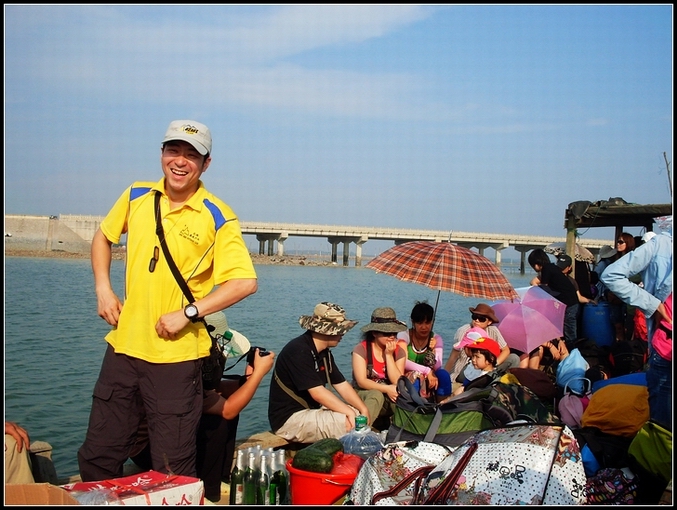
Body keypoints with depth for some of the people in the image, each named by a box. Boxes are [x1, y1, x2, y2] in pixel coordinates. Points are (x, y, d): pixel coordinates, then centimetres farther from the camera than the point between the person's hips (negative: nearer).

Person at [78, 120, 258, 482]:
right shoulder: (136, 197, 5)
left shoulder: (217, 217, -10)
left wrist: (188, 313, -19)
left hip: (177, 355, -4)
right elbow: (103, 238, 21)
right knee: (97, 458, 15)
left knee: (173, 471, 4)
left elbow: (245, 282, -17)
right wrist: (103, 290, 8)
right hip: (123, 345, 5)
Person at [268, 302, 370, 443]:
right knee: (351, 423, -24)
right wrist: (349, 412, -24)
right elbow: (317, 393, -27)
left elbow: (342, 385, 8)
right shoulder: (299, 351, -21)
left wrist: (363, 409, -6)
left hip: (311, 410, 10)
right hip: (289, 419, -10)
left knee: (359, 414, 5)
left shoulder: (325, 353, 9)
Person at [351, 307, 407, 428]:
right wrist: (387, 389, -27)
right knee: (376, 395, -38)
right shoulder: (361, 349, -12)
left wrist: (389, 355, -15)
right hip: (363, 396, -3)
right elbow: (361, 381, -18)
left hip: (389, 399, 3)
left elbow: (397, 382, -12)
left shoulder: (399, 351, -1)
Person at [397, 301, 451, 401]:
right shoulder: (404, 336, -9)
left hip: (428, 380, 4)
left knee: (443, 374, -26)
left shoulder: (436, 339, 0)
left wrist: (432, 351, -29)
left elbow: (437, 367, -12)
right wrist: (427, 371, -28)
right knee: (416, 375, -36)